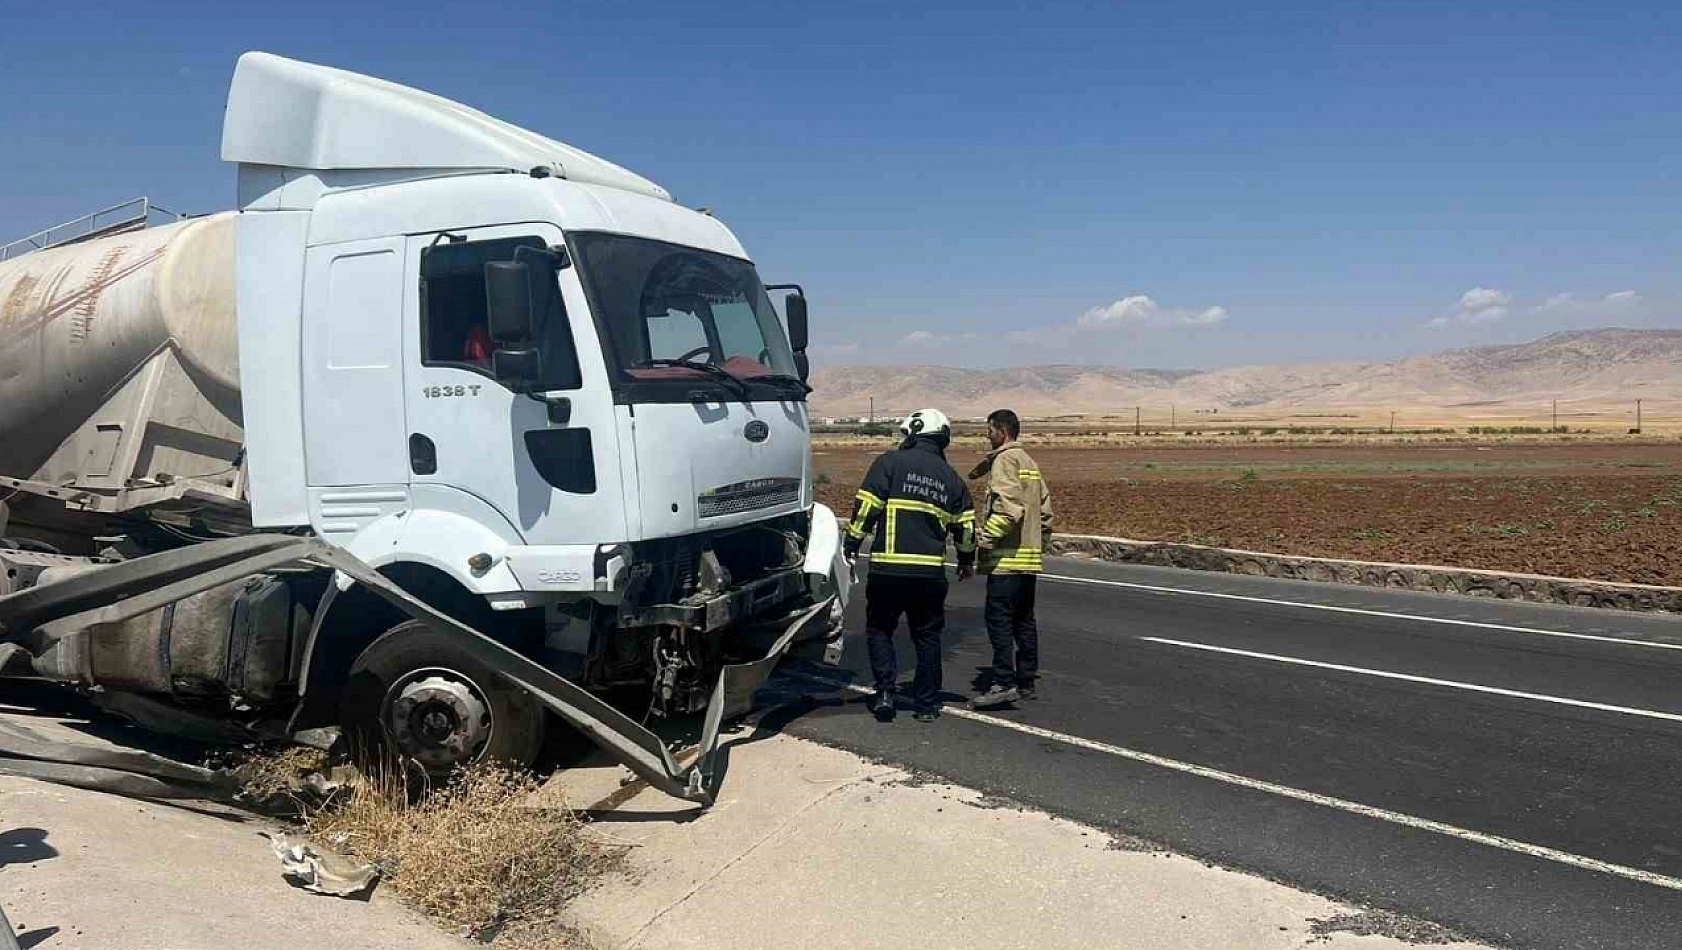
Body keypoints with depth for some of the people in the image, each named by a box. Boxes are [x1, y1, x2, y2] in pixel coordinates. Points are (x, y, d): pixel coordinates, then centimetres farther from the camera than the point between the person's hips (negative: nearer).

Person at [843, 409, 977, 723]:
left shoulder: (890, 462, -2)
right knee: (927, 637, 14)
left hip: (888, 568, -3)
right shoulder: (951, 478, 11)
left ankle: (885, 693, 3)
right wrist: (967, 561, 31)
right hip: (931, 572, 3)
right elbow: (965, 527, 15)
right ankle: (926, 705, 16)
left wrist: (851, 548, 0)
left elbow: (866, 508, -8)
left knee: (879, 629, 13)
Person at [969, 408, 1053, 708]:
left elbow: (1009, 506, -21)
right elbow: (1045, 507, 20)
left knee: (998, 617, -10)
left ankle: (1004, 683, -13)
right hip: (1030, 556, 10)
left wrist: (985, 537, -19)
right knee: (1024, 619, 13)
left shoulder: (1004, 460, -8)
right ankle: (1026, 681, 18)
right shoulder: (1030, 462, 20)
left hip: (1008, 557, -10)